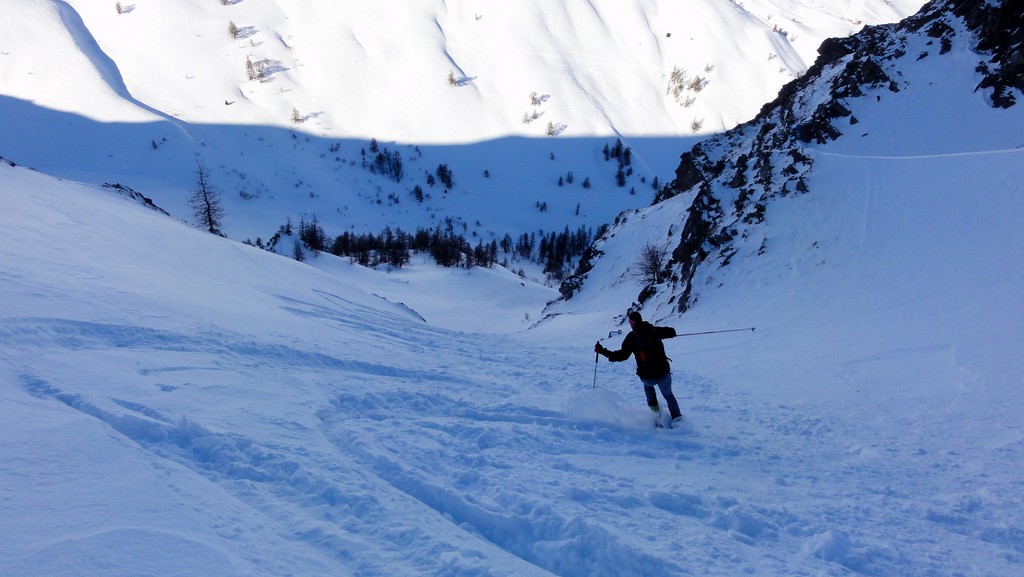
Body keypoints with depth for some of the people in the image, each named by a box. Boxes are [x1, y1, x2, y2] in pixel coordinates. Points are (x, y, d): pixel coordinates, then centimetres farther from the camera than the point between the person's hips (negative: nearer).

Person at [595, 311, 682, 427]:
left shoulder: (632, 337, -7)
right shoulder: (654, 330, 1)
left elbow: (622, 355, -12)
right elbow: (672, 332, 14)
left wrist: (602, 351, -8)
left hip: (647, 377, -1)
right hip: (664, 374, 1)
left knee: (648, 384, 37)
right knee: (668, 395, 29)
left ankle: (655, 409, 26)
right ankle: (677, 417, 22)